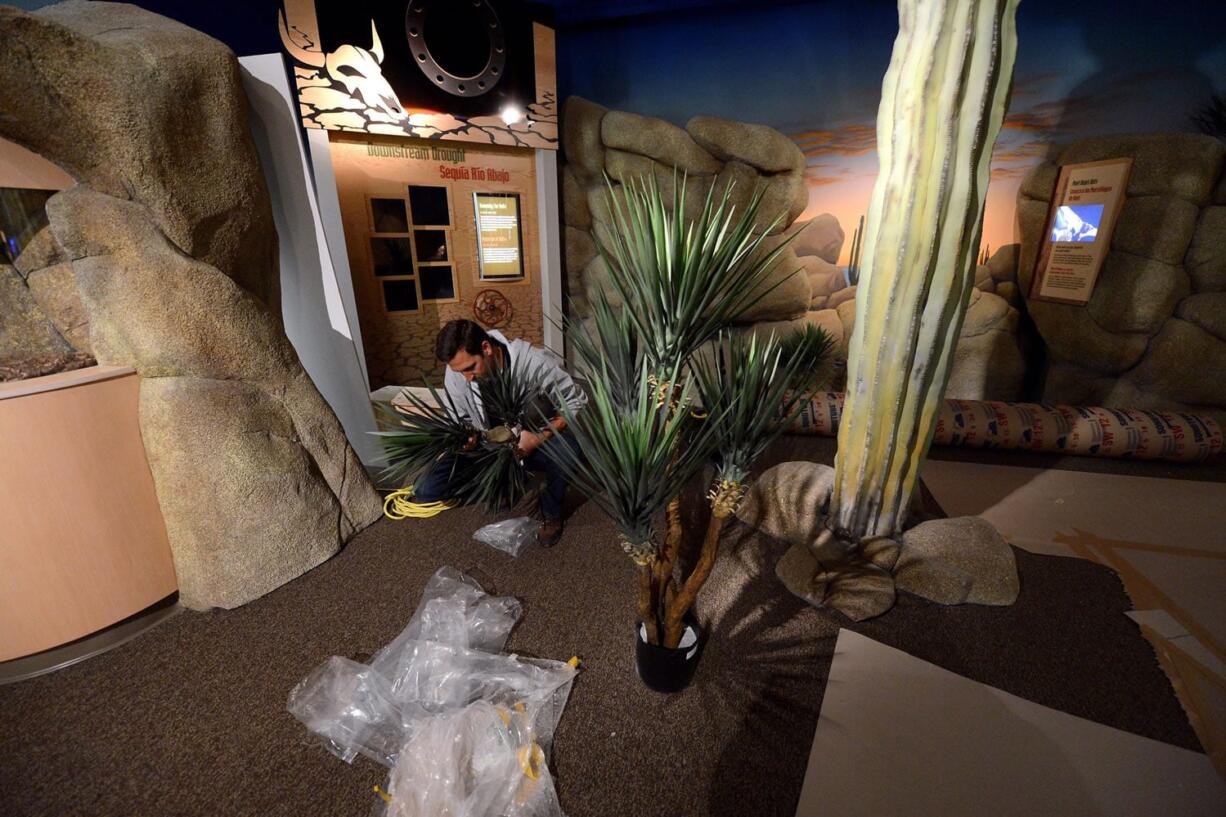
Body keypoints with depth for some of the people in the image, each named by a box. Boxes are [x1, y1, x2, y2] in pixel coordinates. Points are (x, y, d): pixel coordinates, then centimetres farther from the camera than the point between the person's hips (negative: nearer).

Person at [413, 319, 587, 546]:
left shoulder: (537, 363, -27)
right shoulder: (455, 375, -14)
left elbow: (578, 403, -19)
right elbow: (462, 421, 3)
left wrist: (540, 438, -31)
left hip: (533, 443, -3)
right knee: (428, 491, -14)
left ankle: (551, 512, -6)